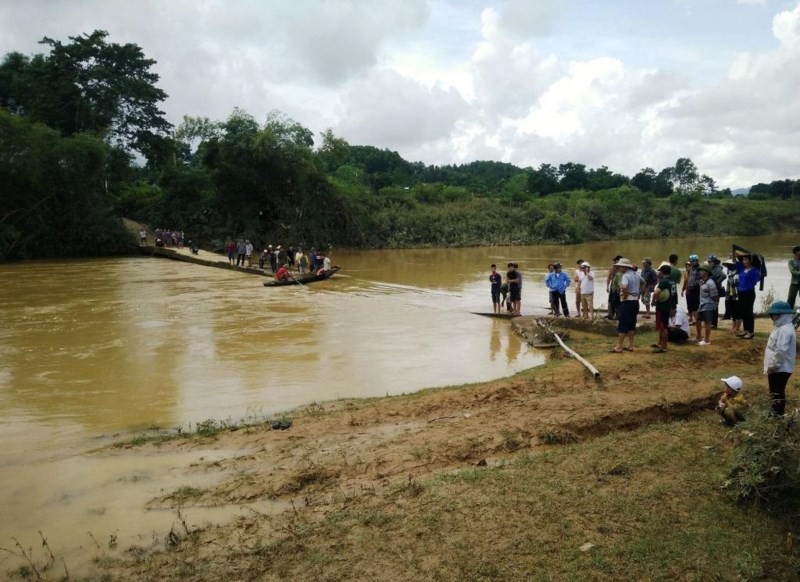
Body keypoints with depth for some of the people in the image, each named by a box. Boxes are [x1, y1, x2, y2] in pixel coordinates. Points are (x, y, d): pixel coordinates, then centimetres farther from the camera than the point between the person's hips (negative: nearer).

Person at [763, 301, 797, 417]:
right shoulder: (781, 327, 13)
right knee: (775, 393, 18)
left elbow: (781, 351, -26)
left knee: (777, 394, -3)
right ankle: (776, 414, 27)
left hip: (779, 369, -10)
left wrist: (773, 366, -20)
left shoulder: (785, 330, -21)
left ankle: (777, 416, 3)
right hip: (777, 368, 10)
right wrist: (771, 366, 20)